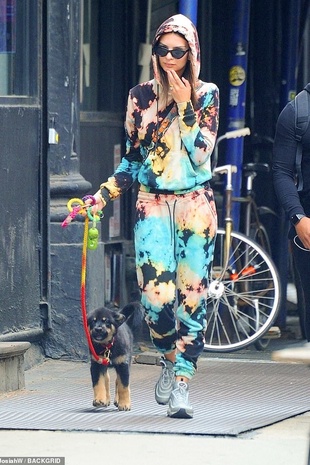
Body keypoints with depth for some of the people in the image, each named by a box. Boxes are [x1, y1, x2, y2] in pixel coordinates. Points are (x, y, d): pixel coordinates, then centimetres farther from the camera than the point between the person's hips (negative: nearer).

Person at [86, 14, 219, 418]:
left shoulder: (206, 96, 2)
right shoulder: (140, 96, 7)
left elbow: (200, 154, -9)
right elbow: (132, 160, 11)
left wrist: (184, 106, -14)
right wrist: (102, 195, 0)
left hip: (196, 206, -1)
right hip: (152, 206, 1)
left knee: (191, 295, -5)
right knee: (157, 293, -13)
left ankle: (181, 384, 0)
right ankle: (170, 359, 15)